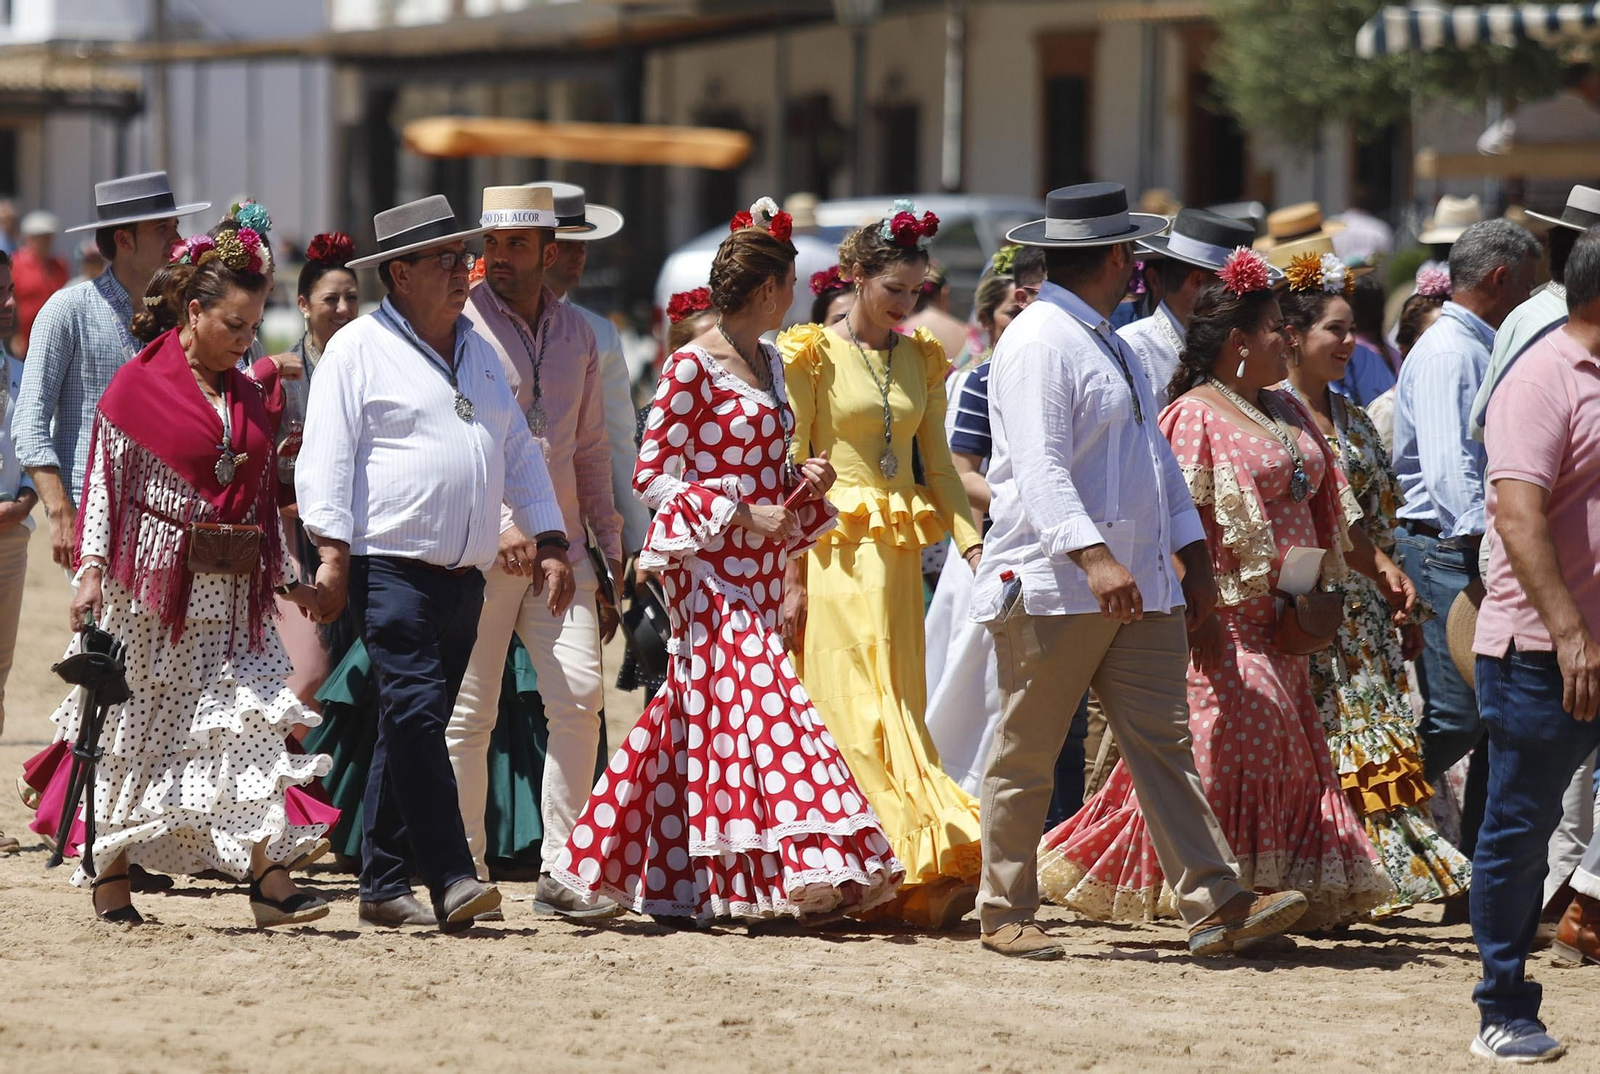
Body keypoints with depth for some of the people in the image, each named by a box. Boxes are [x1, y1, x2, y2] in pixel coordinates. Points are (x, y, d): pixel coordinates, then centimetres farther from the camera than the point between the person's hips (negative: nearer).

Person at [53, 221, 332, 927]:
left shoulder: (248, 398, 12)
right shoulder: (138, 385, -5)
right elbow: (104, 480, -5)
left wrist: (289, 579, 15)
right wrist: (91, 570, -13)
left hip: (229, 596, 5)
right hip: (150, 591, -5)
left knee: (249, 722, -7)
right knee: (132, 734, 3)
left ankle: (268, 877, -12)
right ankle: (110, 878, 14)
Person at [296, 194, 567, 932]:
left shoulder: (477, 351, 20)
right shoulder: (359, 350, -1)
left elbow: (519, 451, 25)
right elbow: (327, 455, -7)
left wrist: (548, 540, 16)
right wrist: (332, 551, -15)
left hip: (464, 575, 7)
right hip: (391, 567, -7)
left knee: (413, 727, 8)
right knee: (416, 713, -16)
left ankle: (385, 884, 12)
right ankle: (450, 879, -21)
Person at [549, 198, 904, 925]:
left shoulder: (766, 364, 15)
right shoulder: (692, 367, -10)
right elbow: (652, 476, -10)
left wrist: (804, 483, 4)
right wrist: (741, 517, -17)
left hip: (757, 566, 8)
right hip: (708, 565, -8)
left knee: (699, 707, 8)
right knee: (756, 698, -14)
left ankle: (665, 882, 12)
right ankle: (805, 872, -19)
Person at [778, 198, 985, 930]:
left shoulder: (920, 359, 13)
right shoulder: (815, 355, -3)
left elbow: (937, 462, 14)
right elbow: (791, 470, -5)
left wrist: (970, 539, -2)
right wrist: (791, 576, -10)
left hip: (898, 552, 6)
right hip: (836, 549, -6)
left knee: (895, 703, 5)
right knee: (863, 709, -12)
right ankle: (929, 856, -19)